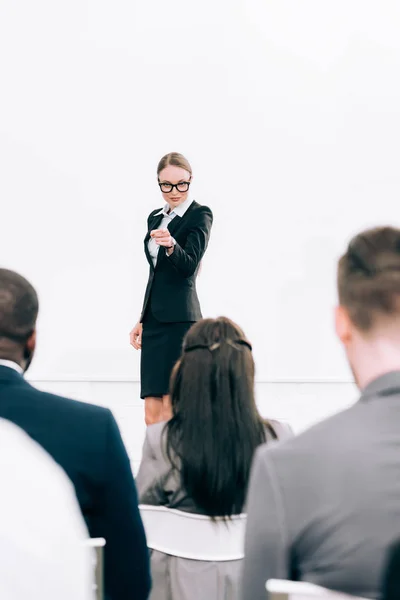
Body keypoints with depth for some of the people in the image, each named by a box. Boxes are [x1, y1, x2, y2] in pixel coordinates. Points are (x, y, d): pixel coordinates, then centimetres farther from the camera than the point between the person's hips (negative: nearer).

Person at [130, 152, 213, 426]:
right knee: (152, 416, 3)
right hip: (155, 321, 7)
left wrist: (171, 245, -36)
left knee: (172, 411, -10)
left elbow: (189, 265, -17)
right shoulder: (155, 218, 16)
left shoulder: (200, 215, -4)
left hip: (180, 320, -7)